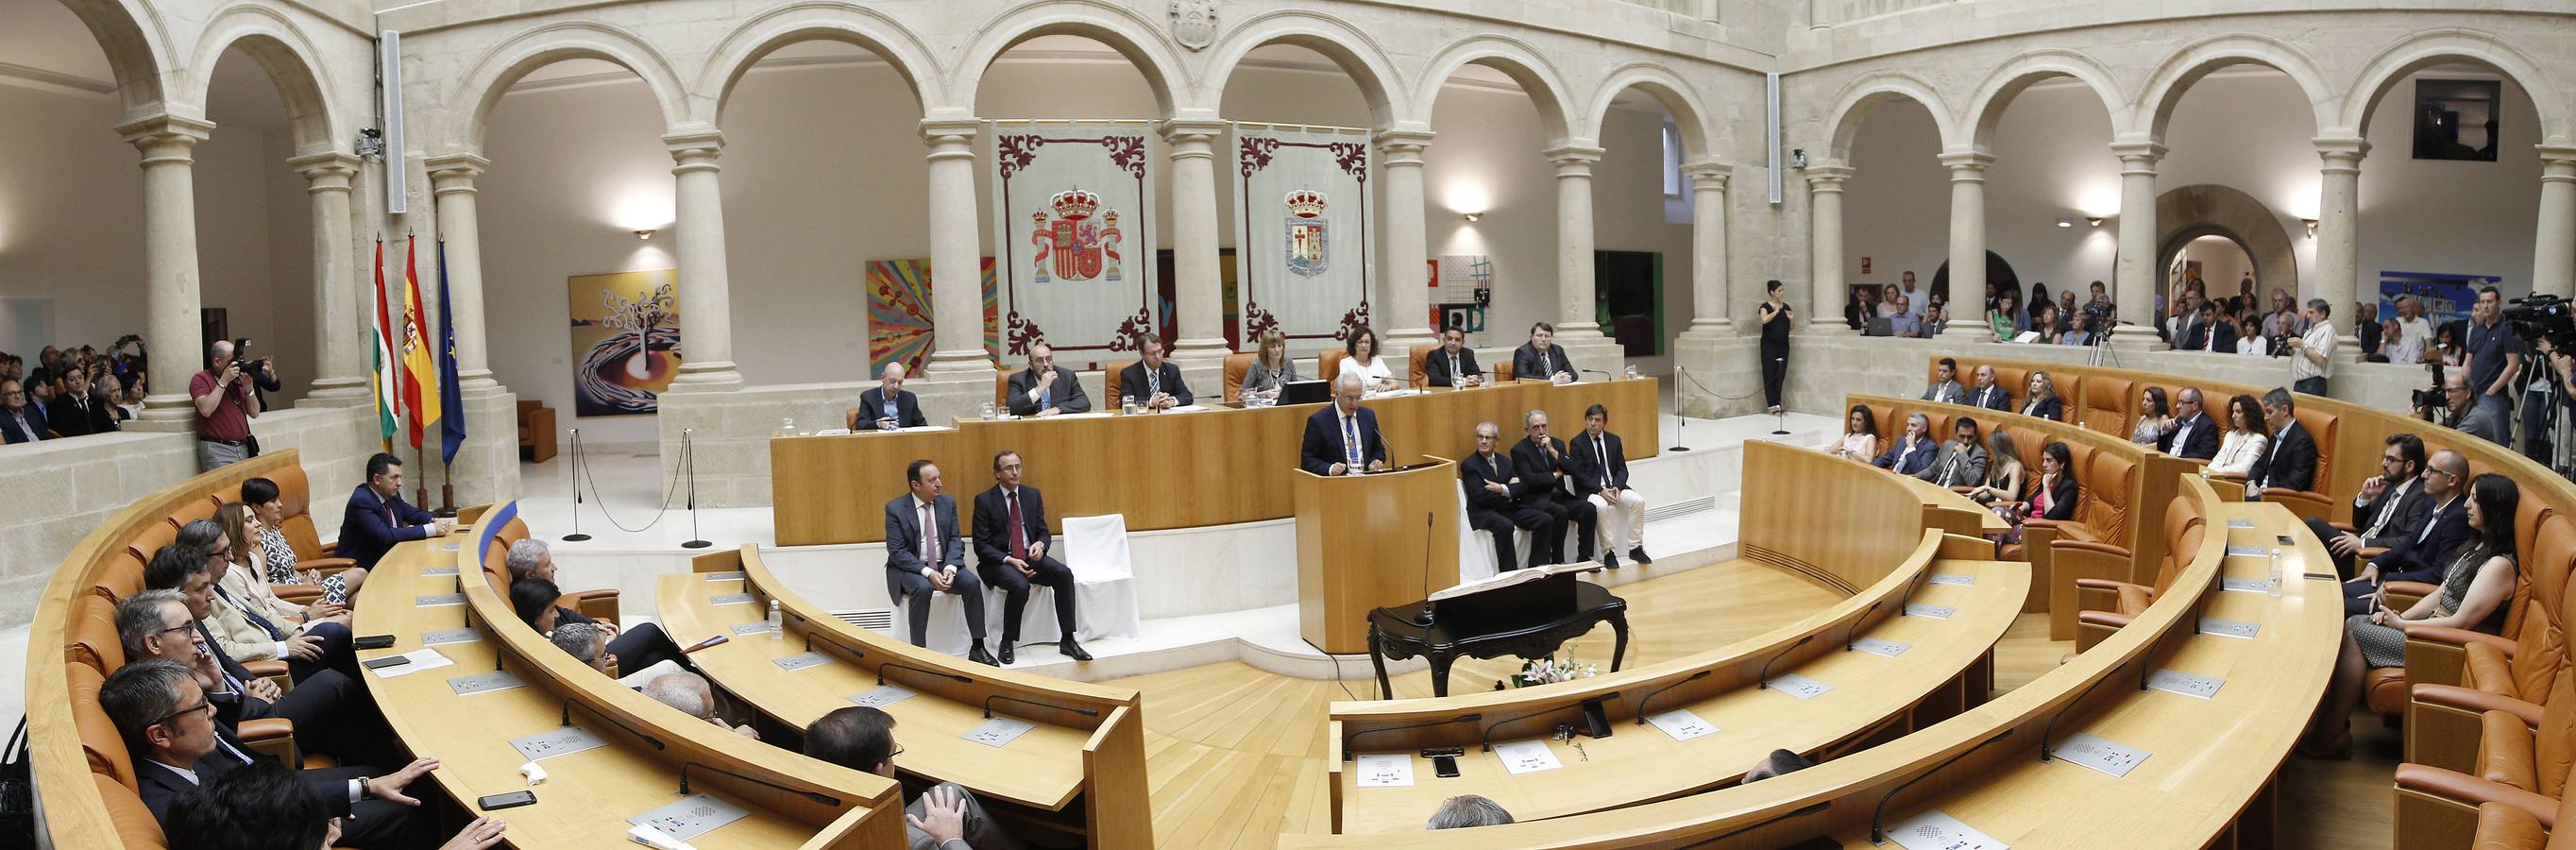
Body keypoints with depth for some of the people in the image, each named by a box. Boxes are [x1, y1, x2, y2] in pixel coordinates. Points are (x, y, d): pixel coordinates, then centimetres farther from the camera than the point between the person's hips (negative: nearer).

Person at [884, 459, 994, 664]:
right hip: (910, 568, -4)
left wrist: (950, 568, -19)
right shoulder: (895, 509, -9)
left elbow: (955, 540, 2)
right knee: (923, 588, -35)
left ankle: (977, 648, -15)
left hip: (943, 565, 4)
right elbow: (897, 552, -13)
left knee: (972, 582, -23)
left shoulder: (948, 503, 3)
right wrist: (927, 572, -26)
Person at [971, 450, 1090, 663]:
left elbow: (1044, 532, 12)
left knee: (1064, 574, -23)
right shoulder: (984, 500, -4)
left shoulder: (1033, 495, 9)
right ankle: (1007, 642, -12)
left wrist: (1040, 544, -14)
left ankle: (1067, 640, -17)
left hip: (1030, 557, 4)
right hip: (999, 561, -4)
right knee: (1020, 586, -35)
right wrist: (1009, 561, -20)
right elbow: (981, 545, -6)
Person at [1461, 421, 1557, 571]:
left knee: (1546, 519, -12)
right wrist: (1510, 489, -6)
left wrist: (1502, 489, -14)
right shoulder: (1469, 465, -5)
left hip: (1509, 508, 6)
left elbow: (1521, 487, 5)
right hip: (1483, 512, -6)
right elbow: (1480, 497, -15)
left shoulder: (1504, 461, 15)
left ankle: (1536, 567, -6)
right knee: (1505, 525, -38)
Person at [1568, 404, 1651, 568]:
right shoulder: (1577, 443, -4)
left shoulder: (1614, 440, 9)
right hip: (1590, 490, -4)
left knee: (1638, 500, -21)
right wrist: (1600, 491, -21)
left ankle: (1635, 548, -12)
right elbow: (1579, 475, -10)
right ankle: (1608, 552, -26)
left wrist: (1616, 487, -14)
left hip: (1614, 487, 5)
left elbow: (1622, 469, 8)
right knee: (1601, 506, -36)